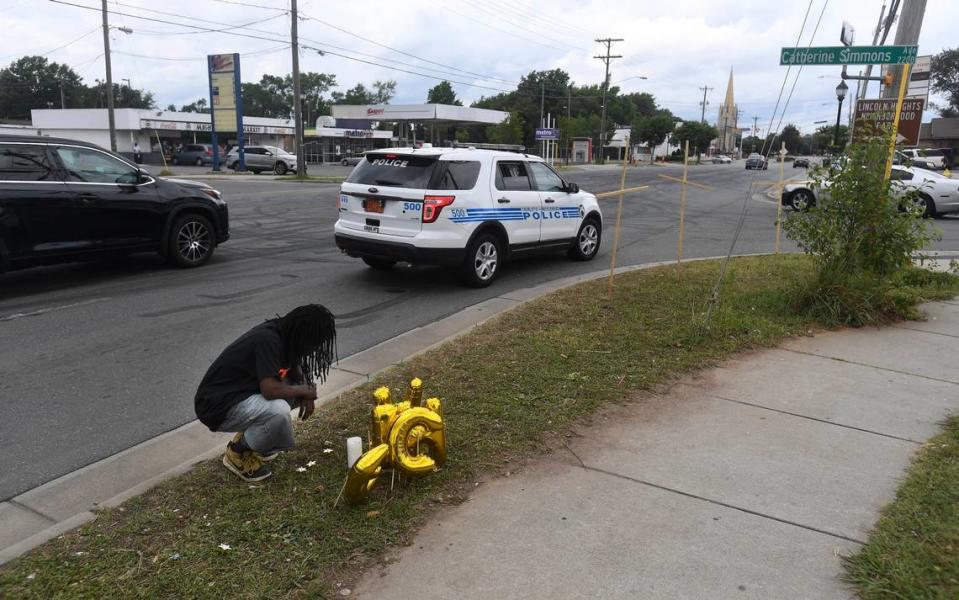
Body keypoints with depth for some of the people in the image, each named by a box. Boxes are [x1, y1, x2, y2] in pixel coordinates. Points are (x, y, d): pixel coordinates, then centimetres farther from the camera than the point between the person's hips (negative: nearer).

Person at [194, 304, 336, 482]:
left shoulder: (283, 333, -1)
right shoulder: (267, 340, -28)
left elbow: (294, 367, 15)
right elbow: (270, 389, -34)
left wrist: (307, 393, -3)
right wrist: (304, 391, -16)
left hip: (241, 393, 9)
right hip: (218, 407, -9)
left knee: (298, 384, 3)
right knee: (278, 410, -32)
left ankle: (250, 435, 13)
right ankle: (237, 453, -4)